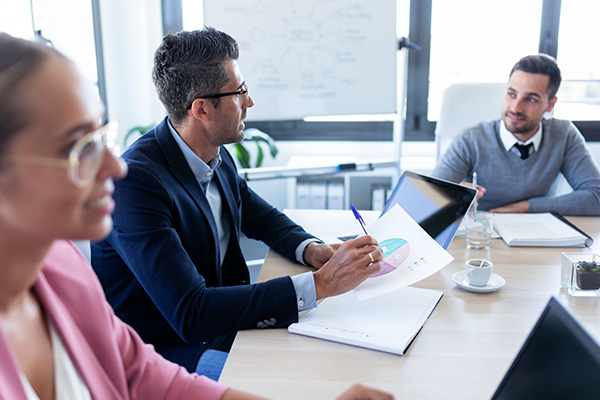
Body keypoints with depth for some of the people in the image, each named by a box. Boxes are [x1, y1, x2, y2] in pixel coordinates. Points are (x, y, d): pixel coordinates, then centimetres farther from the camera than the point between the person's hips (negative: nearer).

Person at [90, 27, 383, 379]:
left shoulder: (217, 156, -1)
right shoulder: (136, 182, -26)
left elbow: (263, 218, 15)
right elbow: (189, 313, -31)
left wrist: (312, 250, -8)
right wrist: (320, 284, -31)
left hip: (217, 323, 7)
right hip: (169, 350, -7)